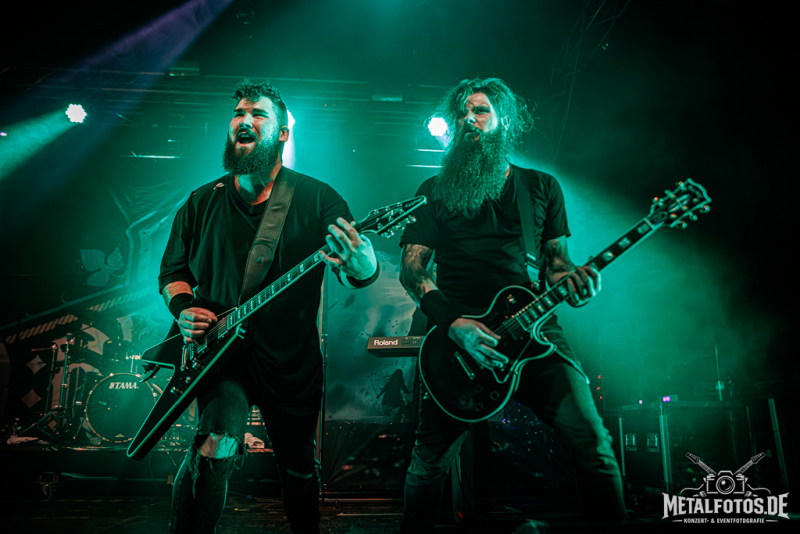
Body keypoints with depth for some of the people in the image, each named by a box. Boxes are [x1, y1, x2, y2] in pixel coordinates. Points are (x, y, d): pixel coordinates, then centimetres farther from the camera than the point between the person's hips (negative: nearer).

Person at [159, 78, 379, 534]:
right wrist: (184, 309, -7)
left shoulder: (317, 198, -5)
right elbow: (173, 270, 15)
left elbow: (364, 276, -9)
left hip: (293, 359, 0)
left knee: (300, 471, 15)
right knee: (216, 448, -24)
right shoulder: (203, 202, 5)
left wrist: (361, 263, -34)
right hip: (219, 350, 1)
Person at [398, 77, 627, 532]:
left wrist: (572, 279, -9)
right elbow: (412, 267, 2)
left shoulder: (543, 186, 17)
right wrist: (453, 323, -14)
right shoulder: (436, 190, 11)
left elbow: (556, 259, 17)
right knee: (430, 462, -1)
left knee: (593, 444, -8)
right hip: (455, 337, -1)